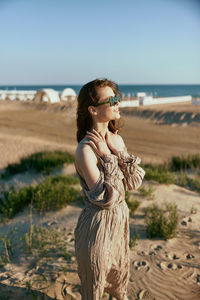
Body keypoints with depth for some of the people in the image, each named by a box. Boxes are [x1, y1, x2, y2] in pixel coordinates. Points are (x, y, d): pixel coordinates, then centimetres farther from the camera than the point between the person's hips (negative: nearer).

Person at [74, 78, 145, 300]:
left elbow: (135, 182, -5)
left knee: (120, 277, 31)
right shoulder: (85, 149, -27)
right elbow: (106, 199, -28)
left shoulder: (116, 139, -3)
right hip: (98, 224, -7)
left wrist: (119, 152, -17)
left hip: (120, 219, 7)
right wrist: (108, 158, -27)